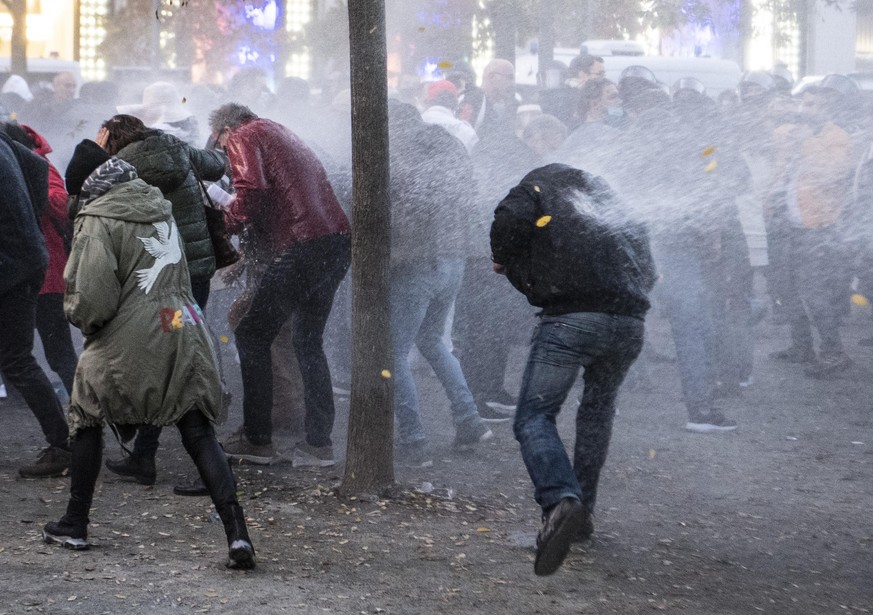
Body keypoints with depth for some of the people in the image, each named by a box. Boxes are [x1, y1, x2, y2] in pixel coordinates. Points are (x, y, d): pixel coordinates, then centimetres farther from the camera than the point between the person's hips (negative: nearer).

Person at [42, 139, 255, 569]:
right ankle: (236, 532, -10)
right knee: (198, 432, 3)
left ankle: (74, 526, 24)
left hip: (128, 343, -5)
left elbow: (91, 297, -15)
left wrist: (81, 317, 7)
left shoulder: (98, 220, -9)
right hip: (183, 332, 5)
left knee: (86, 419, 17)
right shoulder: (158, 205, 12)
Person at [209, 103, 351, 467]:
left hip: (302, 245, -9)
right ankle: (319, 443, 15)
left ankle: (257, 439, 1)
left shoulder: (242, 138, 4)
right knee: (308, 341, 18)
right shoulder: (282, 135, 31)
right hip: (339, 242, 9)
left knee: (252, 335, 2)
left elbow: (252, 189, -15)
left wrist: (229, 223, -1)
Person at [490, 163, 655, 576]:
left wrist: (504, 262, 8)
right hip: (630, 322, 5)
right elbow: (648, 269, 27)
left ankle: (561, 500, -32)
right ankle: (583, 511, 23)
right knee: (598, 410, 27)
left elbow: (511, 217, -10)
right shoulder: (603, 193, 30)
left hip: (571, 318, -5)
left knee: (534, 417, -6)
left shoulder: (538, 184, 14)